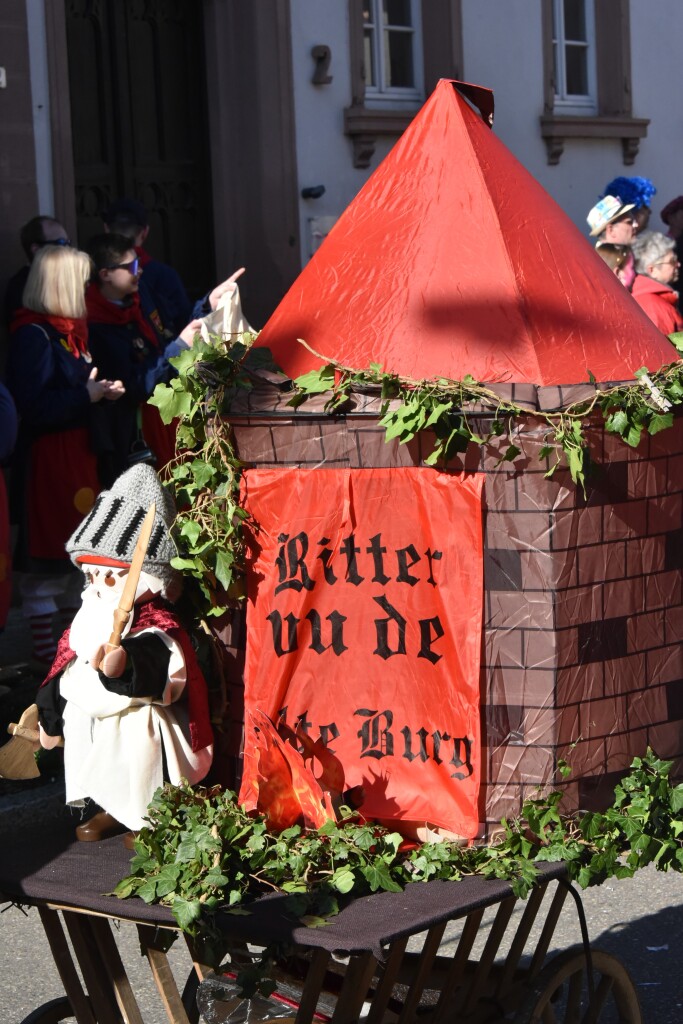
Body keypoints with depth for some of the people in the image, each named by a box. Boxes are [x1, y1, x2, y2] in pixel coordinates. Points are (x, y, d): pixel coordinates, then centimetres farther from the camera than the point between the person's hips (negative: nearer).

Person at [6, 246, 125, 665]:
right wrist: (88, 395, -17)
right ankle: (44, 643, 6)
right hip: (47, 461, -10)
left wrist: (104, 391, 6)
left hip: (79, 454, 10)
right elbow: (36, 407, -24)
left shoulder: (70, 332, 14)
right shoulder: (34, 335, -16)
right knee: (46, 558, -2)